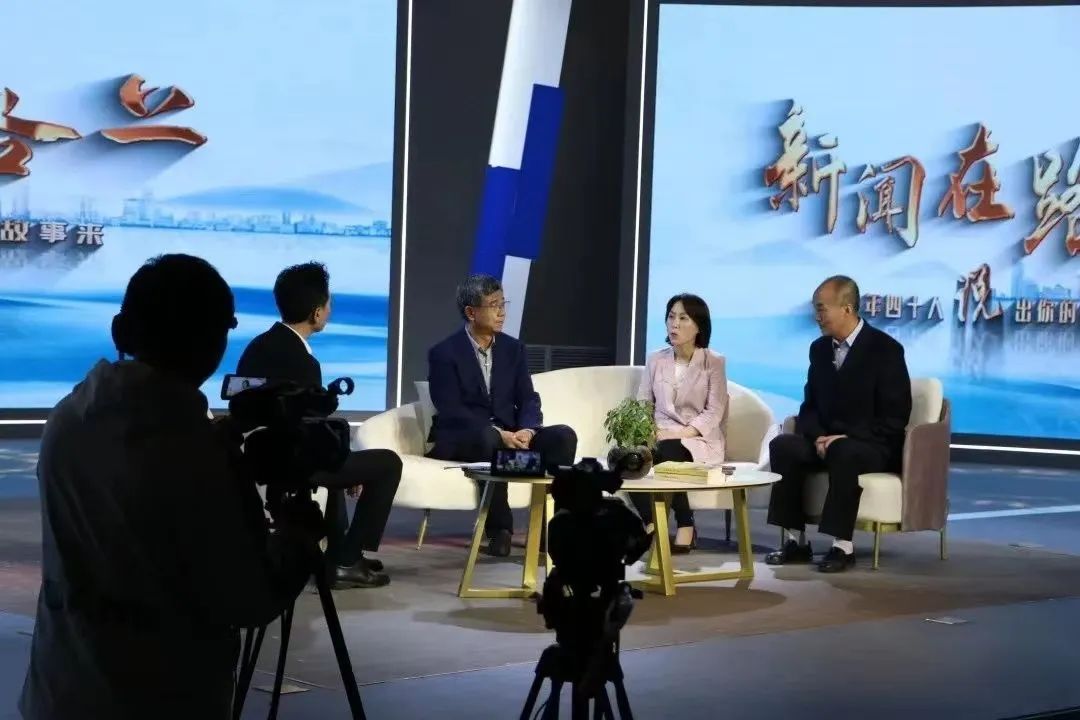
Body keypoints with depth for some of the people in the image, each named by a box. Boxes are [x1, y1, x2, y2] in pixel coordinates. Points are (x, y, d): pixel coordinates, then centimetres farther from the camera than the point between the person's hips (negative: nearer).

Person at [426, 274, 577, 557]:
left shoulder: (513, 348, 10)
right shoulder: (444, 353, -6)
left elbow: (528, 399, 5)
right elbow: (451, 410, -16)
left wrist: (526, 431, -19)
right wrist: (498, 434, -27)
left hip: (509, 433, 5)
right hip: (460, 439, -5)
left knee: (564, 436, -20)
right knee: (488, 437, -40)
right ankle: (499, 529, -27)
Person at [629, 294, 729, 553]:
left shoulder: (714, 362, 1)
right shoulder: (655, 360, 12)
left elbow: (714, 414, -7)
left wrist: (677, 434, -20)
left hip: (699, 441, -3)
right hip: (661, 439, 3)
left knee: (668, 451, -37)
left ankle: (685, 526, -21)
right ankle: (651, 524, -25)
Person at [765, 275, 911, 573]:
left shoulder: (886, 349, -9)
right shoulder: (820, 348, 9)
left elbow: (895, 417, -13)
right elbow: (810, 406, 12)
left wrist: (846, 437, -20)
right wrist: (818, 437, -10)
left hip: (873, 446, -6)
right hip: (827, 440, 6)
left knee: (843, 453, -38)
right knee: (782, 445, -22)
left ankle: (843, 546, -34)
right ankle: (796, 540, -21)